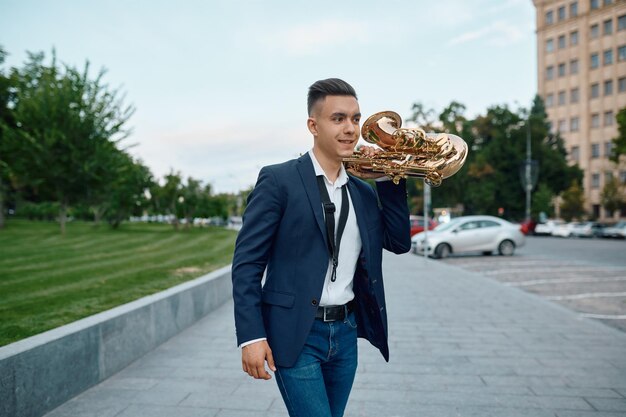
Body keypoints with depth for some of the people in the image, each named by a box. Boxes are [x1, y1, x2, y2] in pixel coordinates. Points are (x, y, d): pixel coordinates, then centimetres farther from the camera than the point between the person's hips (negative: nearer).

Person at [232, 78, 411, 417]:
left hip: (346, 332, 6)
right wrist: (251, 336, -15)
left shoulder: (363, 191, 10)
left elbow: (399, 243, 5)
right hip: (296, 335, -6)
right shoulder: (279, 180, -8)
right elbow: (247, 261, -10)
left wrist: (386, 179, 0)